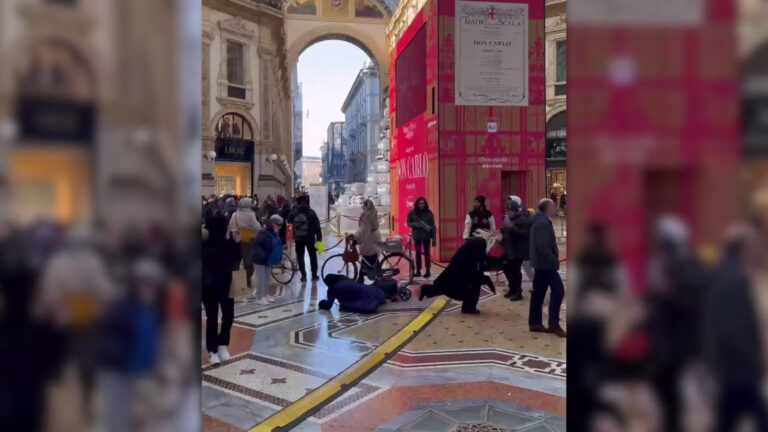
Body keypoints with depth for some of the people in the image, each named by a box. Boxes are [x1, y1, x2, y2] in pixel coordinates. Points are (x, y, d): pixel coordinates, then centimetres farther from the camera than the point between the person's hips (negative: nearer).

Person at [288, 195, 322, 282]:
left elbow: (289, 221, 14)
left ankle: (303, 275, 11)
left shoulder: (294, 212, -4)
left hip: (298, 238, 1)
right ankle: (314, 275, 12)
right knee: (313, 257, 12)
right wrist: (319, 238, -5)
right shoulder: (311, 212, -9)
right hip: (310, 238, -1)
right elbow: (317, 226, -10)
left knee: (300, 257, 12)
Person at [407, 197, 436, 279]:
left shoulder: (429, 213, -4)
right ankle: (418, 271, 13)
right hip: (417, 236, 1)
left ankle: (428, 271, 8)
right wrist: (415, 225, -17)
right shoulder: (412, 212, -2)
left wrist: (434, 238, -8)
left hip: (426, 236, -1)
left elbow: (432, 225, -4)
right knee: (418, 253, 7)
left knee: (426, 253, 1)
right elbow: (408, 223, 4)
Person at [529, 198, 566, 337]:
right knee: (558, 291, -6)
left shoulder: (539, 221, 14)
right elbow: (543, 246, -26)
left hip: (541, 263, 10)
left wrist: (553, 259, 17)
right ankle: (554, 324, -1)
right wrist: (554, 260, -17)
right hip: (546, 263, -10)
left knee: (538, 293, 11)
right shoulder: (543, 223, -18)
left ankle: (535, 323, 16)